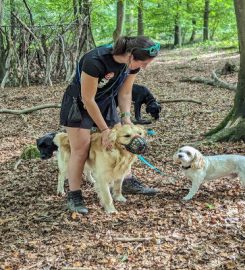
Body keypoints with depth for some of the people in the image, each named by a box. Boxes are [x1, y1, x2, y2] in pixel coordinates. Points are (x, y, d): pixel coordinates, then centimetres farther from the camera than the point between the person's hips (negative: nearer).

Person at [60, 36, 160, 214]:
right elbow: (88, 99, -29)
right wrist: (104, 129, -24)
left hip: (106, 102, 6)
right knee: (81, 148, -8)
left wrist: (126, 116, -17)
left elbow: (125, 93, -3)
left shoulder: (133, 64, -17)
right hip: (79, 103, -6)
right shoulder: (95, 61, -37)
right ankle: (74, 196, 0)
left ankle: (128, 182, 19)